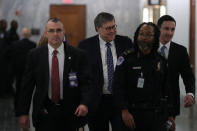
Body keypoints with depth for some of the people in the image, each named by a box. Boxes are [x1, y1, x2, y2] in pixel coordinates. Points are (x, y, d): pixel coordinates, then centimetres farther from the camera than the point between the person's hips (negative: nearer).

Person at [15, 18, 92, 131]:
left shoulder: (77, 55, -1)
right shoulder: (35, 55, 1)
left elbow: (86, 82, -3)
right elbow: (27, 86, 2)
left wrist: (84, 103, -21)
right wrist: (23, 113, -3)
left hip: (69, 113, 1)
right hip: (44, 113, 0)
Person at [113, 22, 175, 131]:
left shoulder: (161, 60, 7)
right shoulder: (127, 58, -3)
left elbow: (166, 89, 10)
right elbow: (118, 86, -8)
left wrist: (170, 115, 9)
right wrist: (124, 111, -15)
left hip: (157, 116, 3)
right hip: (133, 114, -2)